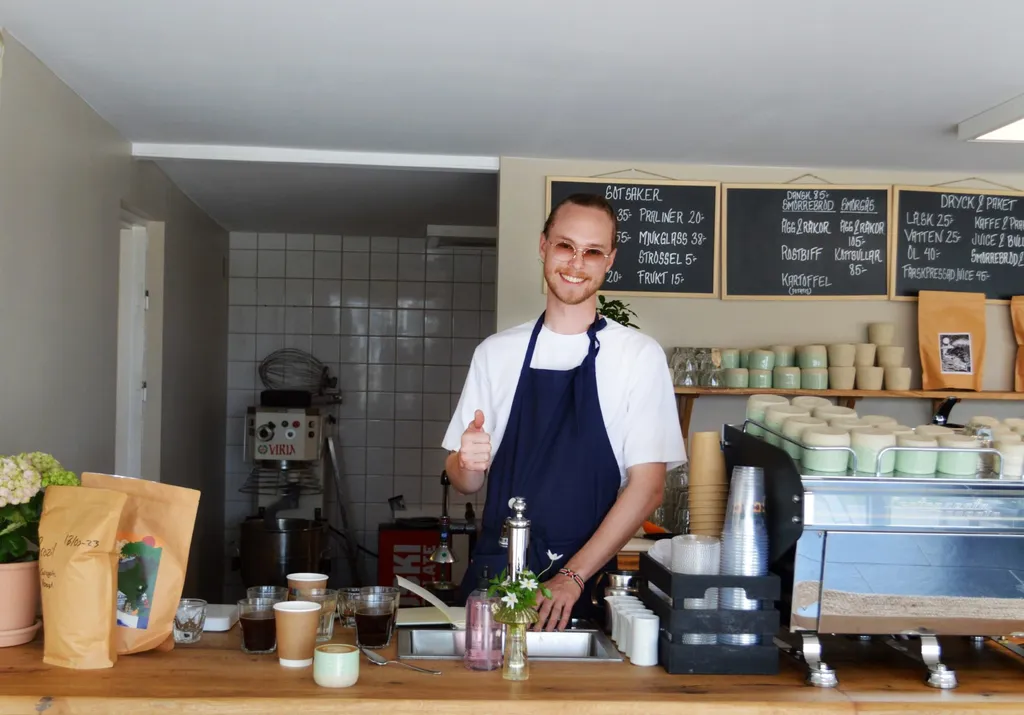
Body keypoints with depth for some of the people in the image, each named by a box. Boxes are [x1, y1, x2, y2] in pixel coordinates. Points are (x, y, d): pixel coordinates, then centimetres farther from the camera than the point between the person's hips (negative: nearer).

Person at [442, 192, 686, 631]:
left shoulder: (640, 356, -2)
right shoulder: (496, 352, 6)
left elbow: (647, 486, -6)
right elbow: (464, 480, 10)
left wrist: (574, 576, -13)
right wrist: (468, 463, -14)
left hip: (587, 586, -2)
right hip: (494, 572, 2)